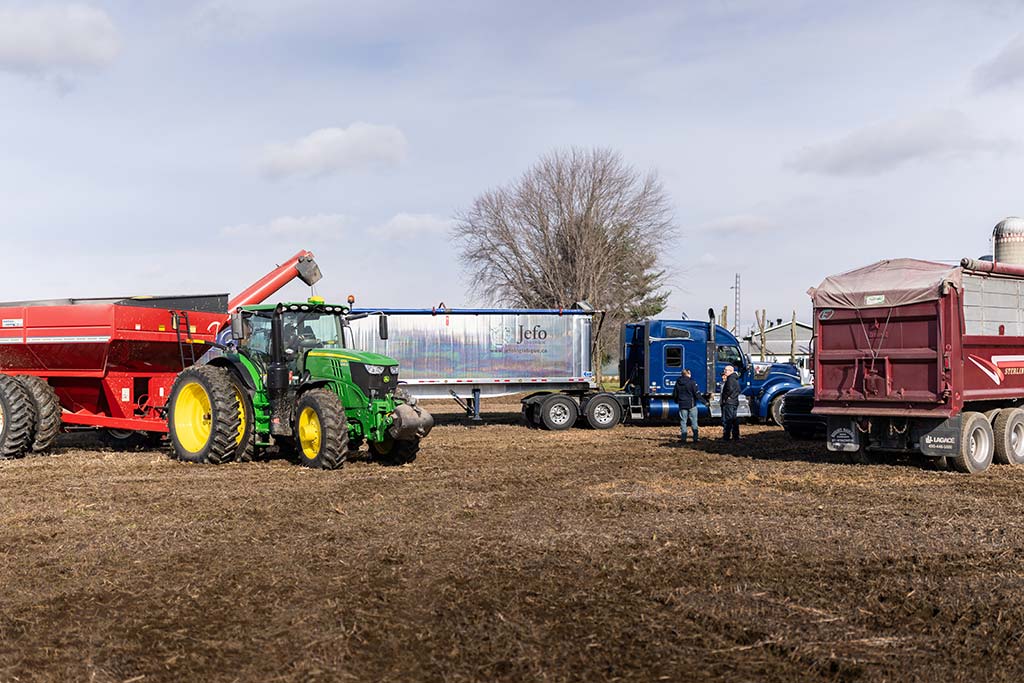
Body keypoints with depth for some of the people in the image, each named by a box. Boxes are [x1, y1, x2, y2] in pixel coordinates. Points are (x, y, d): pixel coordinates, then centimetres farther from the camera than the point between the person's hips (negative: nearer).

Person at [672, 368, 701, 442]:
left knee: (683, 421, 7)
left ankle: (683, 438, 4)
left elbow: (674, 394, 14)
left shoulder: (678, 383, 5)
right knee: (694, 422, 3)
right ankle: (695, 438, 2)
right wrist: (699, 399, 5)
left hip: (682, 405, 4)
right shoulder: (692, 382, -10)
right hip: (691, 404, -3)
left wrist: (677, 401, 30)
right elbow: (697, 393, -12)